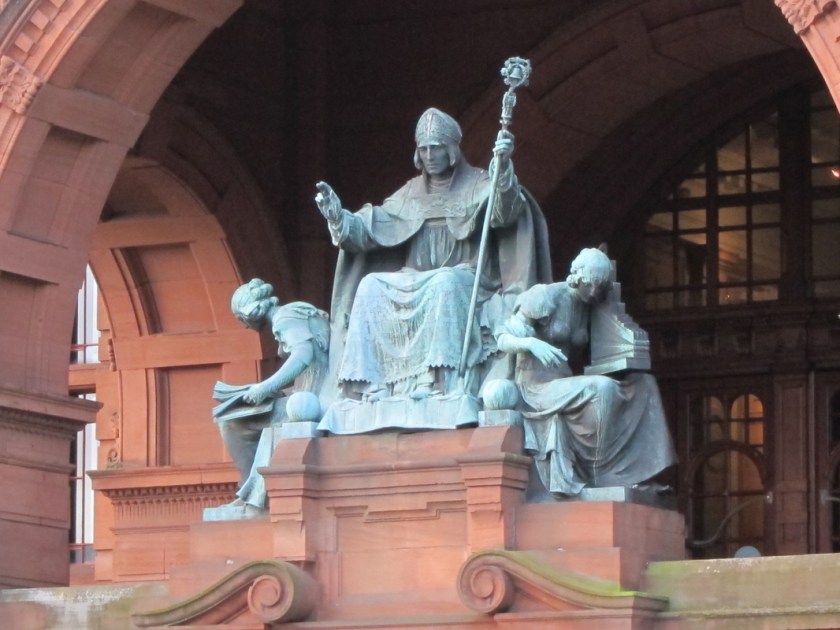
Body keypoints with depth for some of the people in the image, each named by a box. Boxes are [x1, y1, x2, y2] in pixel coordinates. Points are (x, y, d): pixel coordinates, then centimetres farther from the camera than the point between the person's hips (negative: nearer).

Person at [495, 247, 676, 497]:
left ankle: (629, 475, -11)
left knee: (643, 383, -5)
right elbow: (503, 340, -9)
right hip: (538, 388, -8)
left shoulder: (590, 307, 11)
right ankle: (601, 474, -23)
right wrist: (531, 343, -29)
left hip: (566, 386, 8)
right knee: (601, 390, -33)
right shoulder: (545, 296, -8)